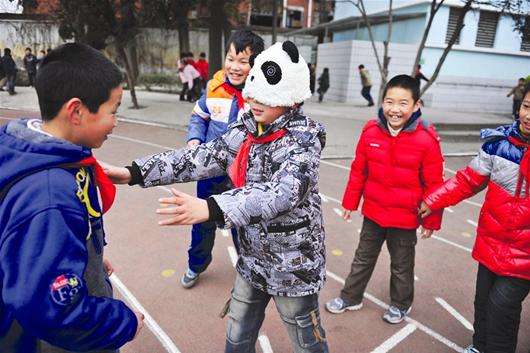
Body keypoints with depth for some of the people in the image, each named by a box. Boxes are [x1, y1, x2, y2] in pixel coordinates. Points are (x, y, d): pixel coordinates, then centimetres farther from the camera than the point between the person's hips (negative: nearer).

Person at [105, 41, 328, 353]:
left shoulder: (304, 138, -21)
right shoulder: (246, 129, -3)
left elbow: (283, 192, -38)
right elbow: (201, 158, -5)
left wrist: (211, 208, -50)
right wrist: (135, 172, -12)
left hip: (293, 265, -5)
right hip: (252, 259, 6)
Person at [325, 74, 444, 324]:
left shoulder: (426, 140, -18)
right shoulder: (371, 132, -10)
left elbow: (433, 184, -10)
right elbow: (358, 171, 0)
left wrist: (431, 220, -4)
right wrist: (350, 202, 7)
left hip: (405, 218, -3)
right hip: (372, 212, 3)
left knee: (401, 265, 19)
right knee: (363, 258, 21)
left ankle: (401, 304, 43)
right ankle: (351, 297, 40)